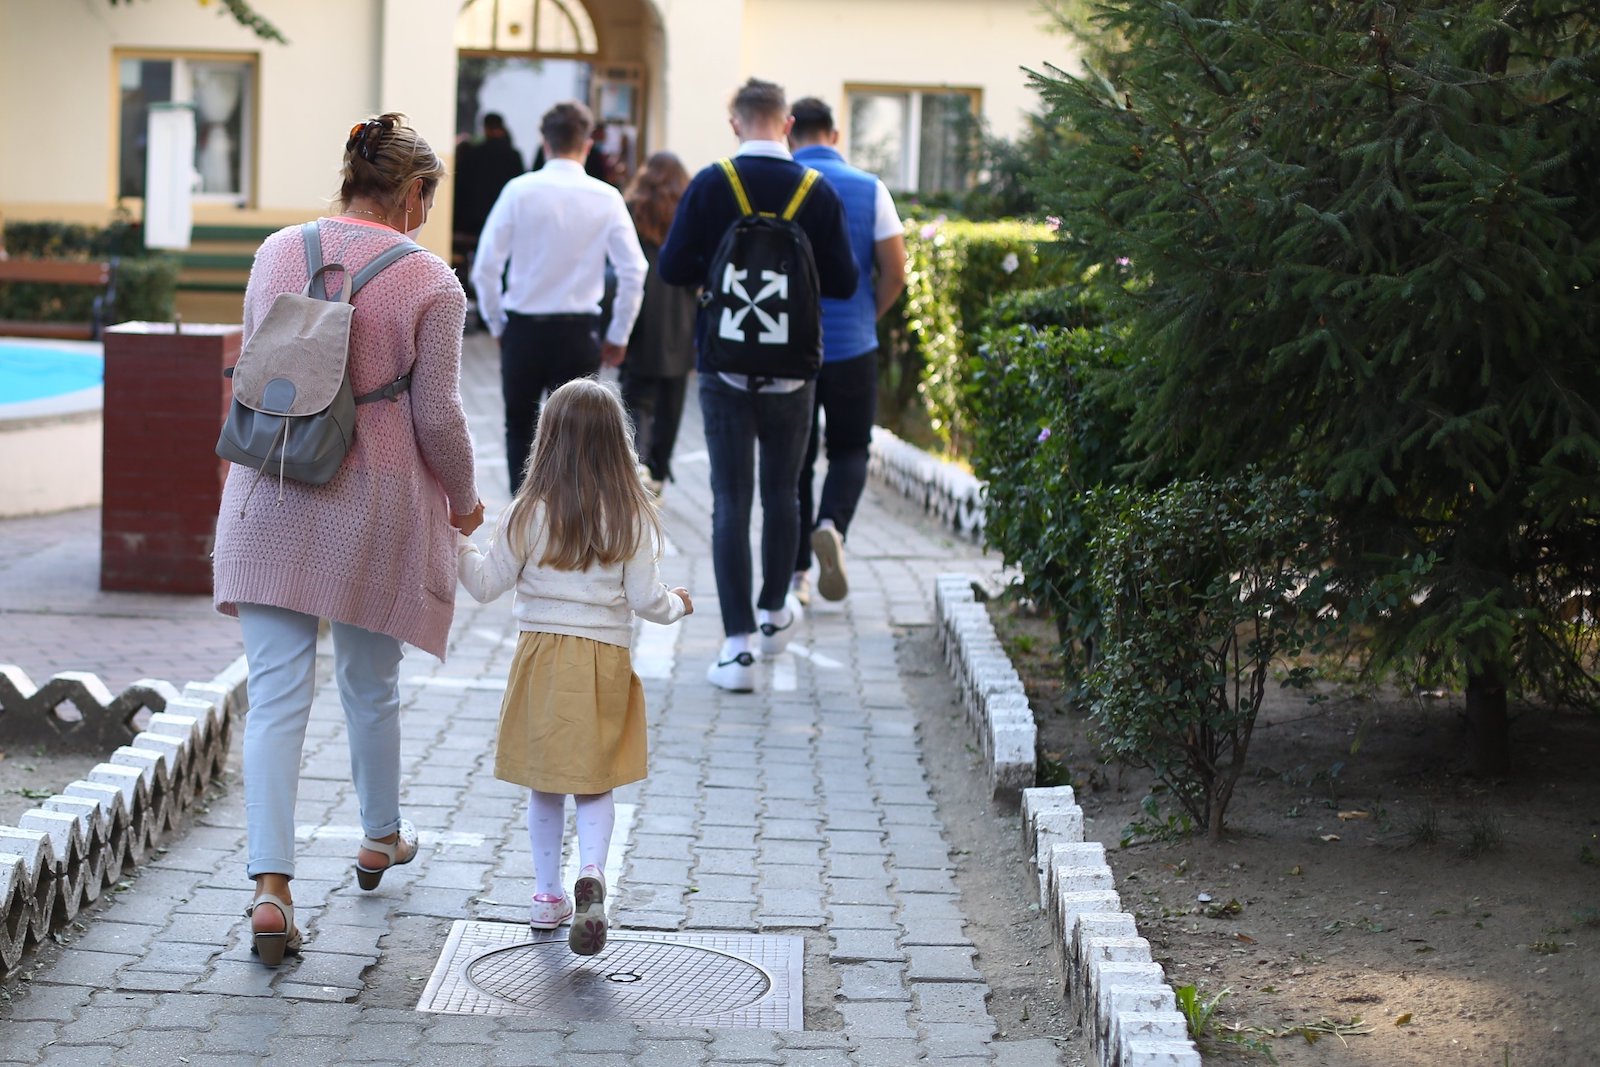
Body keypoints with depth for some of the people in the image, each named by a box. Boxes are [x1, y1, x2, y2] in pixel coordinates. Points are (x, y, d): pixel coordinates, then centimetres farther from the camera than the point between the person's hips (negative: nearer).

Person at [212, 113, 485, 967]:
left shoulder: (278, 253, 3)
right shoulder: (429, 282, -10)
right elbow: (438, 416, -9)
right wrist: (464, 501, 8)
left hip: (272, 499, 2)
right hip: (375, 506, -2)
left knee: (275, 694, 0)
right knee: (370, 684, 18)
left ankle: (270, 884, -11)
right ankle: (380, 839, 39)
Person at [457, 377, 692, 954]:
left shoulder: (528, 513, -6)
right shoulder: (631, 519, -6)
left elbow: (487, 583, -1)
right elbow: (646, 599, -5)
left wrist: (457, 541, 15)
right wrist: (676, 604, 17)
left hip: (541, 655, 1)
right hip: (605, 658, 0)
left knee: (545, 785, 14)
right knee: (596, 783, 8)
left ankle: (548, 894, 19)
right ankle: (592, 872, -17)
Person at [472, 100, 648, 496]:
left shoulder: (519, 190, -6)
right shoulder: (606, 198, -4)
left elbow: (485, 267, -8)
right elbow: (633, 272, -6)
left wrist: (497, 323, 7)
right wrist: (618, 336, 5)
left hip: (523, 330, 0)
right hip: (578, 332, 0)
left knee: (520, 430, 16)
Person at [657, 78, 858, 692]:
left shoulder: (710, 186, -7)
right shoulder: (818, 193, -5)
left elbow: (672, 269, -7)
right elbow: (843, 283, -3)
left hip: (725, 365, -1)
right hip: (792, 366, 1)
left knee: (731, 501, 0)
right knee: (782, 492, 19)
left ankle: (738, 643, -4)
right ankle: (774, 614, 35)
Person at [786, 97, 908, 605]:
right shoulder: (869, 189, -2)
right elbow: (895, 272, -3)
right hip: (852, 347, 0)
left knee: (793, 458, 11)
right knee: (849, 449, 13)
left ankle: (795, 573, 11)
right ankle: (831, 525, -15)